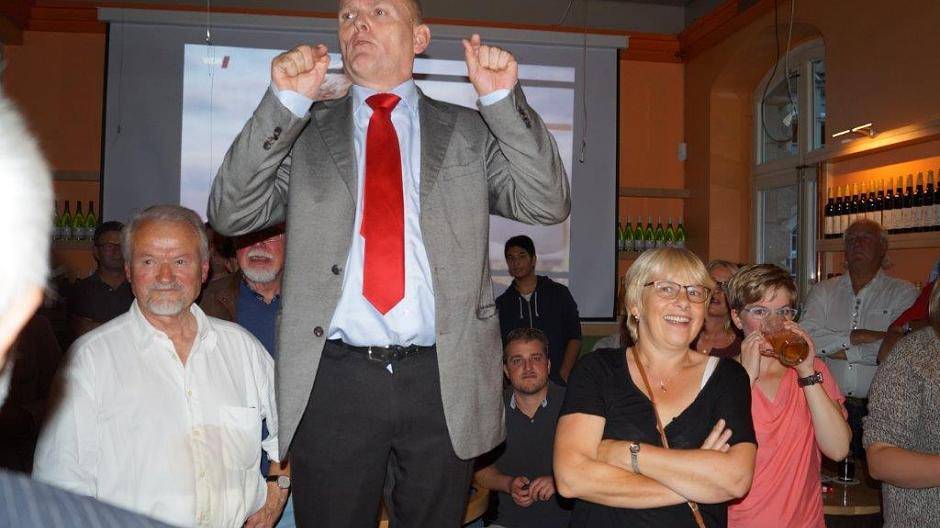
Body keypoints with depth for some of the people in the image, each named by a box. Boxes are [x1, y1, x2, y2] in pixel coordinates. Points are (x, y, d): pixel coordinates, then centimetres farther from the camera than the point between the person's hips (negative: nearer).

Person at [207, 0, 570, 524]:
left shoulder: (470, 131, 9)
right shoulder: (303, 132, 10)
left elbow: (548, 204, -1)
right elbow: (230, 215, -1)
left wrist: (504, 100, -11)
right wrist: (284, 104, -10)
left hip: (444, 380, 1)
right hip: (334, 379, 0)